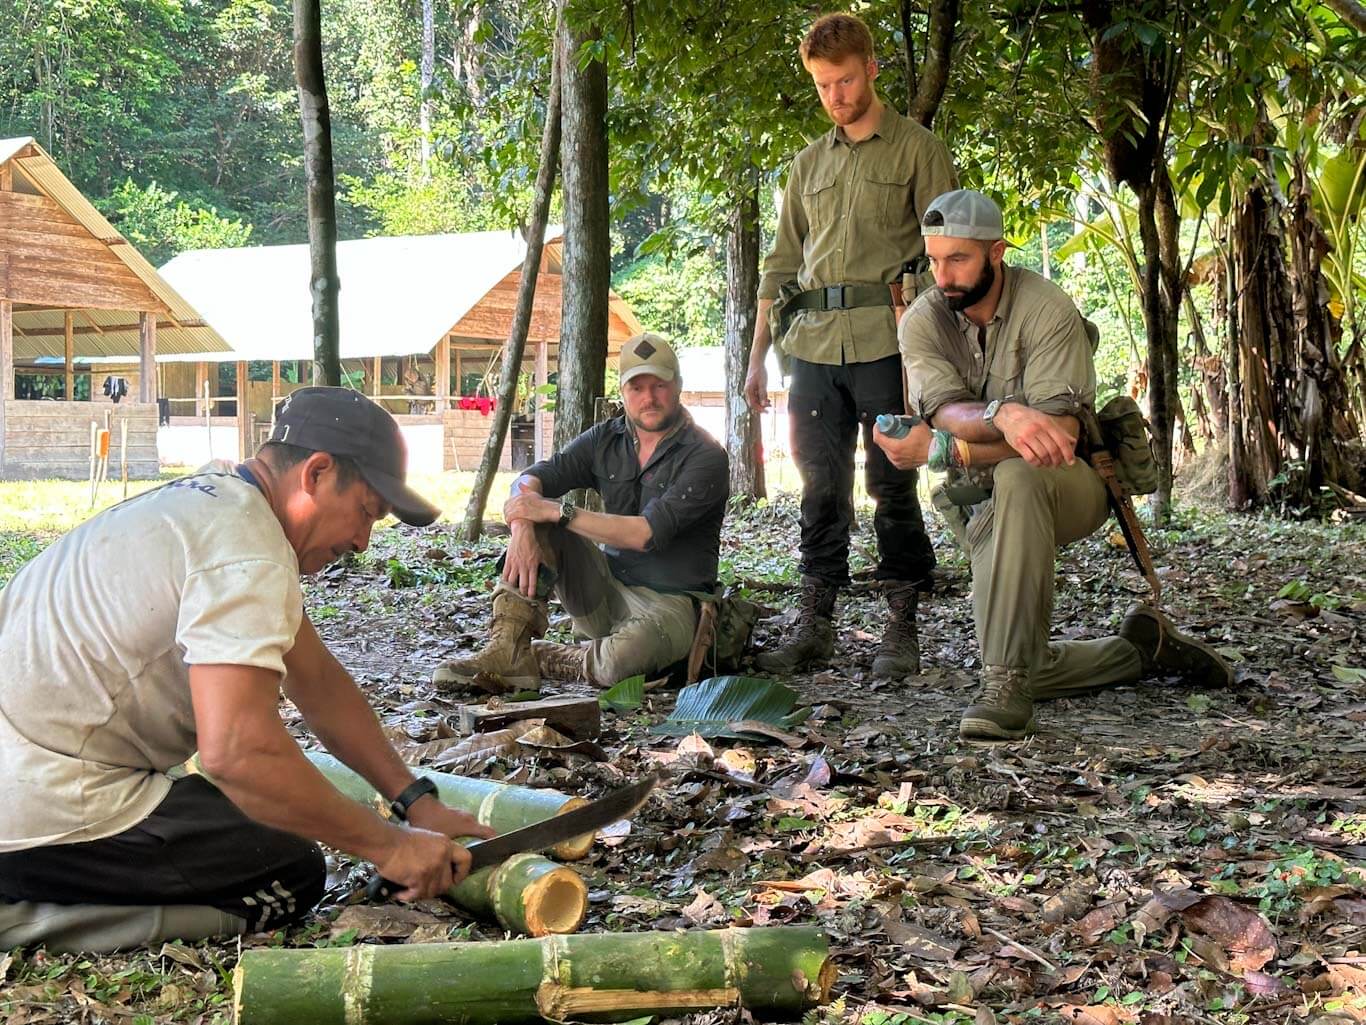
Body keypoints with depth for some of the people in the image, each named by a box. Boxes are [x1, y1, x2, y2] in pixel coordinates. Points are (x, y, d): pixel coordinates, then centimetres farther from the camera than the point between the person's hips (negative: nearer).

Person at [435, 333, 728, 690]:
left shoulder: (705, 458, -14)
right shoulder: (607, 439, 5)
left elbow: (646, 534, -24)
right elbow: (529, 480, -5)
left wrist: (556, 511, -25)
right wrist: (522, 527, -28)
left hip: (670, 603, -5)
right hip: (607, 590, 5)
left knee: (625, 656, -38)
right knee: (537, 527, -15)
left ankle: (542, 660, -8)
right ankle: (507, 650, -21)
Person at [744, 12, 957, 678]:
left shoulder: (917, 150, 6)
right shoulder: (808, 164, 20)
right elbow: (782, 262, 21)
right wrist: (758, 353, 15)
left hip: (885, 340, -4)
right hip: (814, 342, 4)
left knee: (892, 485, -3)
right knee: (820, 486, 4)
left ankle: (902, 628, 2)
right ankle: (814, 624, 9)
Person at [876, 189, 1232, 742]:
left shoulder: (1046, 308, -16)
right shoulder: (921, 322, -6)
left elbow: (1061, 431, -25)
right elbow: (947, 411, -22)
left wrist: (944, 450, -36)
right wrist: (1003, 415, -47)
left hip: (1068, 486, -4)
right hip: (981, 501, 4)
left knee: (1016, 479, -41)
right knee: (1028, 667, -7)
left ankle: (1006, 685, -41)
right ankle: (1143, 646, 20)